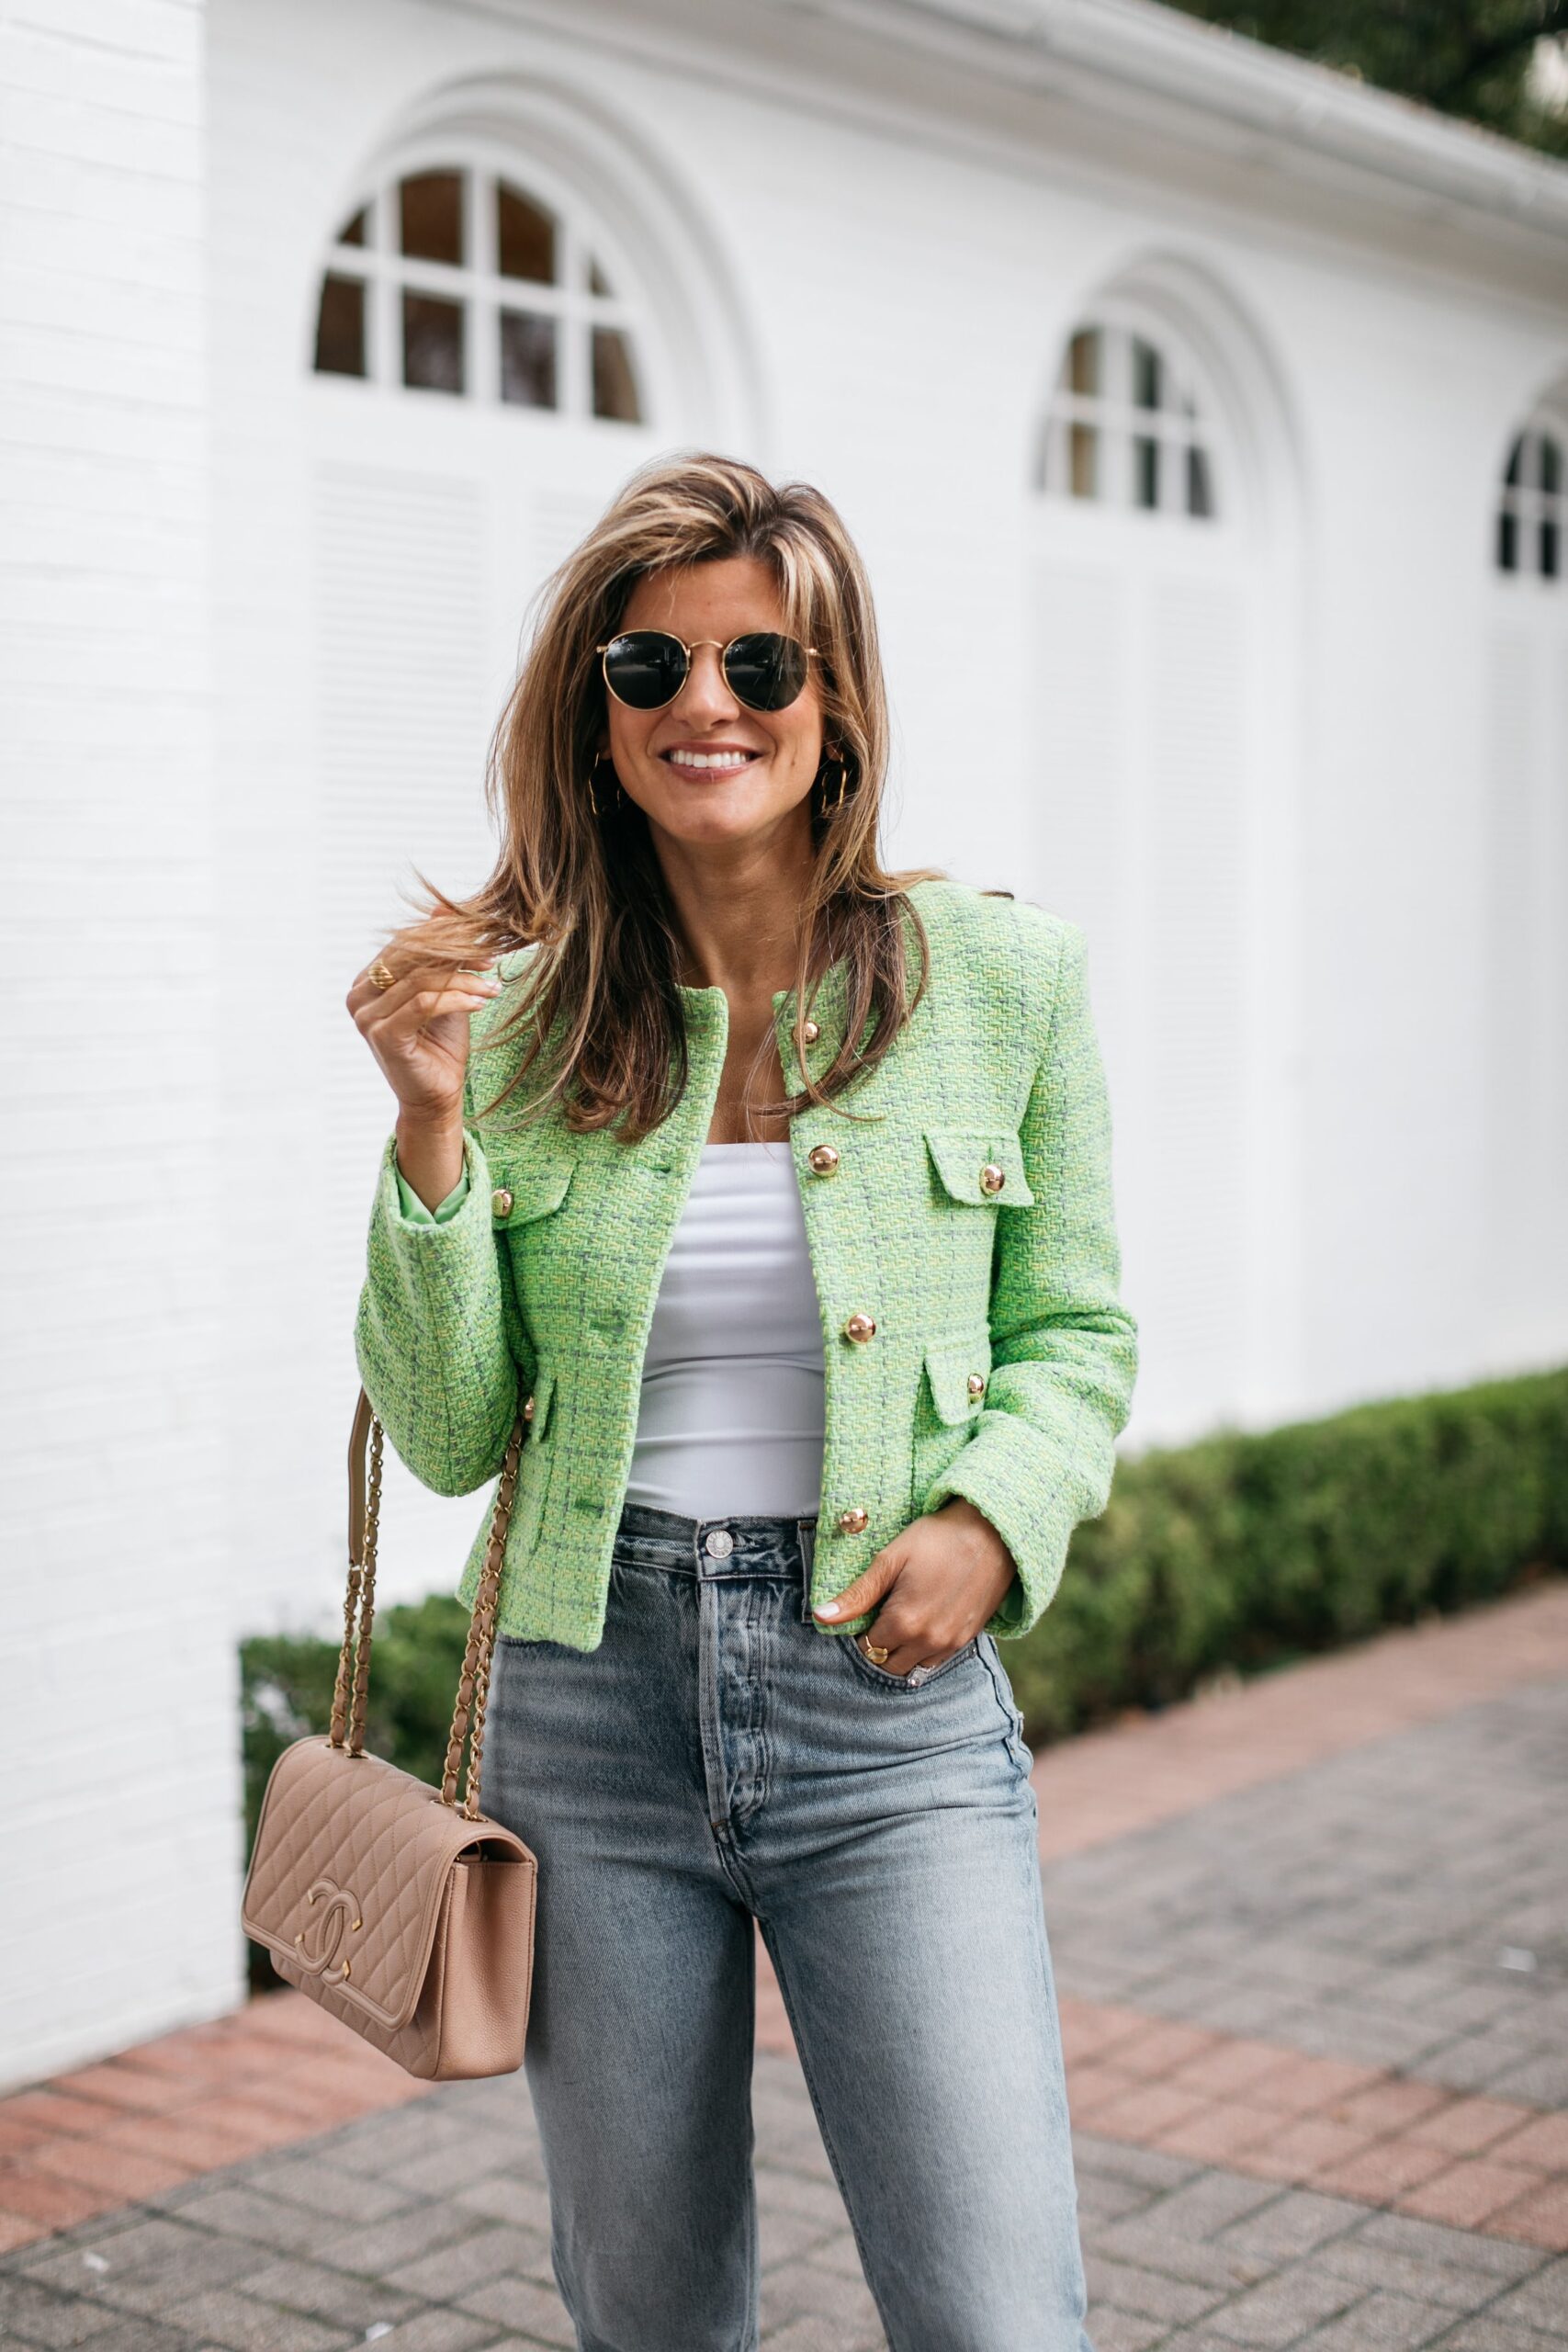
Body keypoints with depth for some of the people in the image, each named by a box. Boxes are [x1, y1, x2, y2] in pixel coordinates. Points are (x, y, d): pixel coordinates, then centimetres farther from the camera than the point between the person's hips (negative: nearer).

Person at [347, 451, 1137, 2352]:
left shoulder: (1002, 976, -2)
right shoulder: (516, 1020, 0)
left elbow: (1076, 1332, 9)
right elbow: (448, 1440, 1)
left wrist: (996, 1515, -10)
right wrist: (432, 1128, -11)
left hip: (891, 1703, -1)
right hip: (591, 1698, 2)